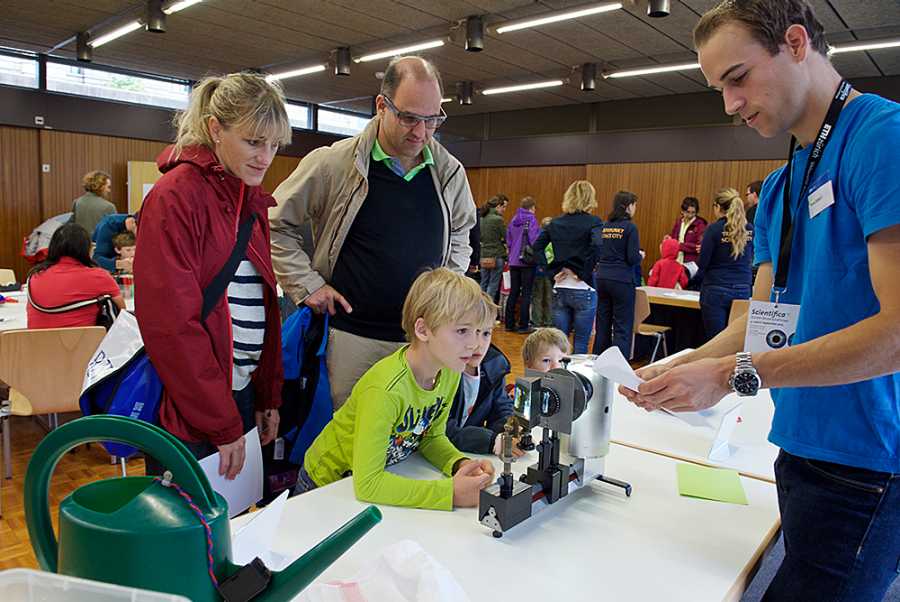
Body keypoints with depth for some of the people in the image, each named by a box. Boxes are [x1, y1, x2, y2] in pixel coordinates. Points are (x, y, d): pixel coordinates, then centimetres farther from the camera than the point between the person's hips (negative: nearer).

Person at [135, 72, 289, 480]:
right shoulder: (176, 197, -15)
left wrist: (269, 397, 10)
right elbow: (171, 323, -20)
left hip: (241, 393, 8)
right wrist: (223, 426, -16)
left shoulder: (252, 201, 10)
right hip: (187, 412, -7)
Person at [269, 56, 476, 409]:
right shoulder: (332, 163, -8)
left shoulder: (449, 172, 3)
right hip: (351, 335, -3)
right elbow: (276, 225, 2)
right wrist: (308, 285, -4)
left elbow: (460, 233, 22)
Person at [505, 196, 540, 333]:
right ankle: (523, 325, 1)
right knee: (526, 293, 0)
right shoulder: (531, 219, -9)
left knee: (513, 292, 12)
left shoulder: (513, 220, 10)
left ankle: (509, 323, 15)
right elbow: (535, 239, -16)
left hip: (513, 261, 6)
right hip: (527, 261, -6)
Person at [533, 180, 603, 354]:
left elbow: (537, 248, 5)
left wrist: (553, 271, 3)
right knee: (581, 344, 6)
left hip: (559, 289, 4)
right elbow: (596, 248, -21)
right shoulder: (593, 222, -5)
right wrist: (583, 274, -11)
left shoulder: (556, 223, 9)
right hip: (583, 290, -4)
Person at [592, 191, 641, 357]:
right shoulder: (630, 228, -9)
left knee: (602, 325, 13)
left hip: (601, 278, 6)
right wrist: (640, 256, 8)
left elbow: (597, 254, 10)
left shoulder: (604, 226, 8)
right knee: (622, 327, -1)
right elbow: (633, 258, -12)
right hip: (622, 281, -6)